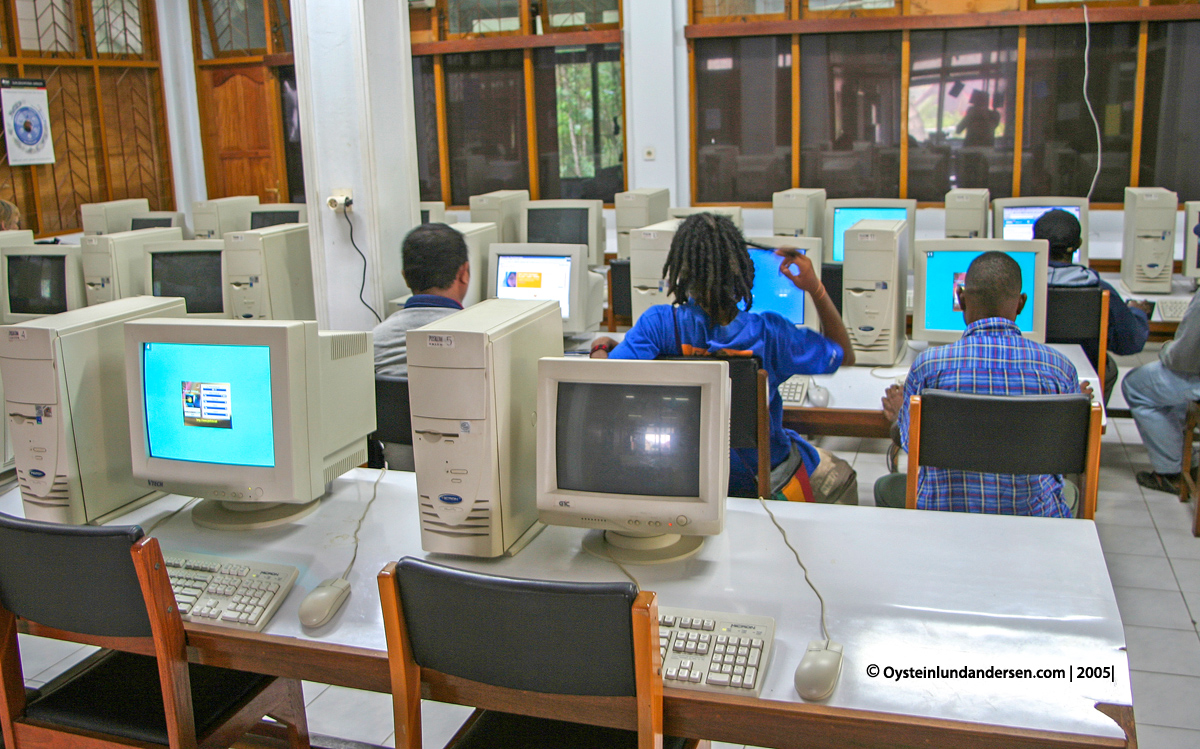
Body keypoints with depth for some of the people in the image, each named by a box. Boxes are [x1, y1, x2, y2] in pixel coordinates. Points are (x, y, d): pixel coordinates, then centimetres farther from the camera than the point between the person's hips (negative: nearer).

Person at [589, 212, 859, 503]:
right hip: (770, 483, -1)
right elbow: (845, 355, -7)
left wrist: (600, 347, -10)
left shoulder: (660, 324, -25)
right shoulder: (767, 332, -22)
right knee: (841, 475, 32)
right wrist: (816, 289, -5)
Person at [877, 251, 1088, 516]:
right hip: (1033, 516, 2)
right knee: (1068, 489, 37)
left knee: (886, 487, 30)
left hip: (946, 515, -1)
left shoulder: (929, 365, -14)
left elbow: (914, 443, 0)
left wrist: (900, 412, 25)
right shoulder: (1059, 367, -11)